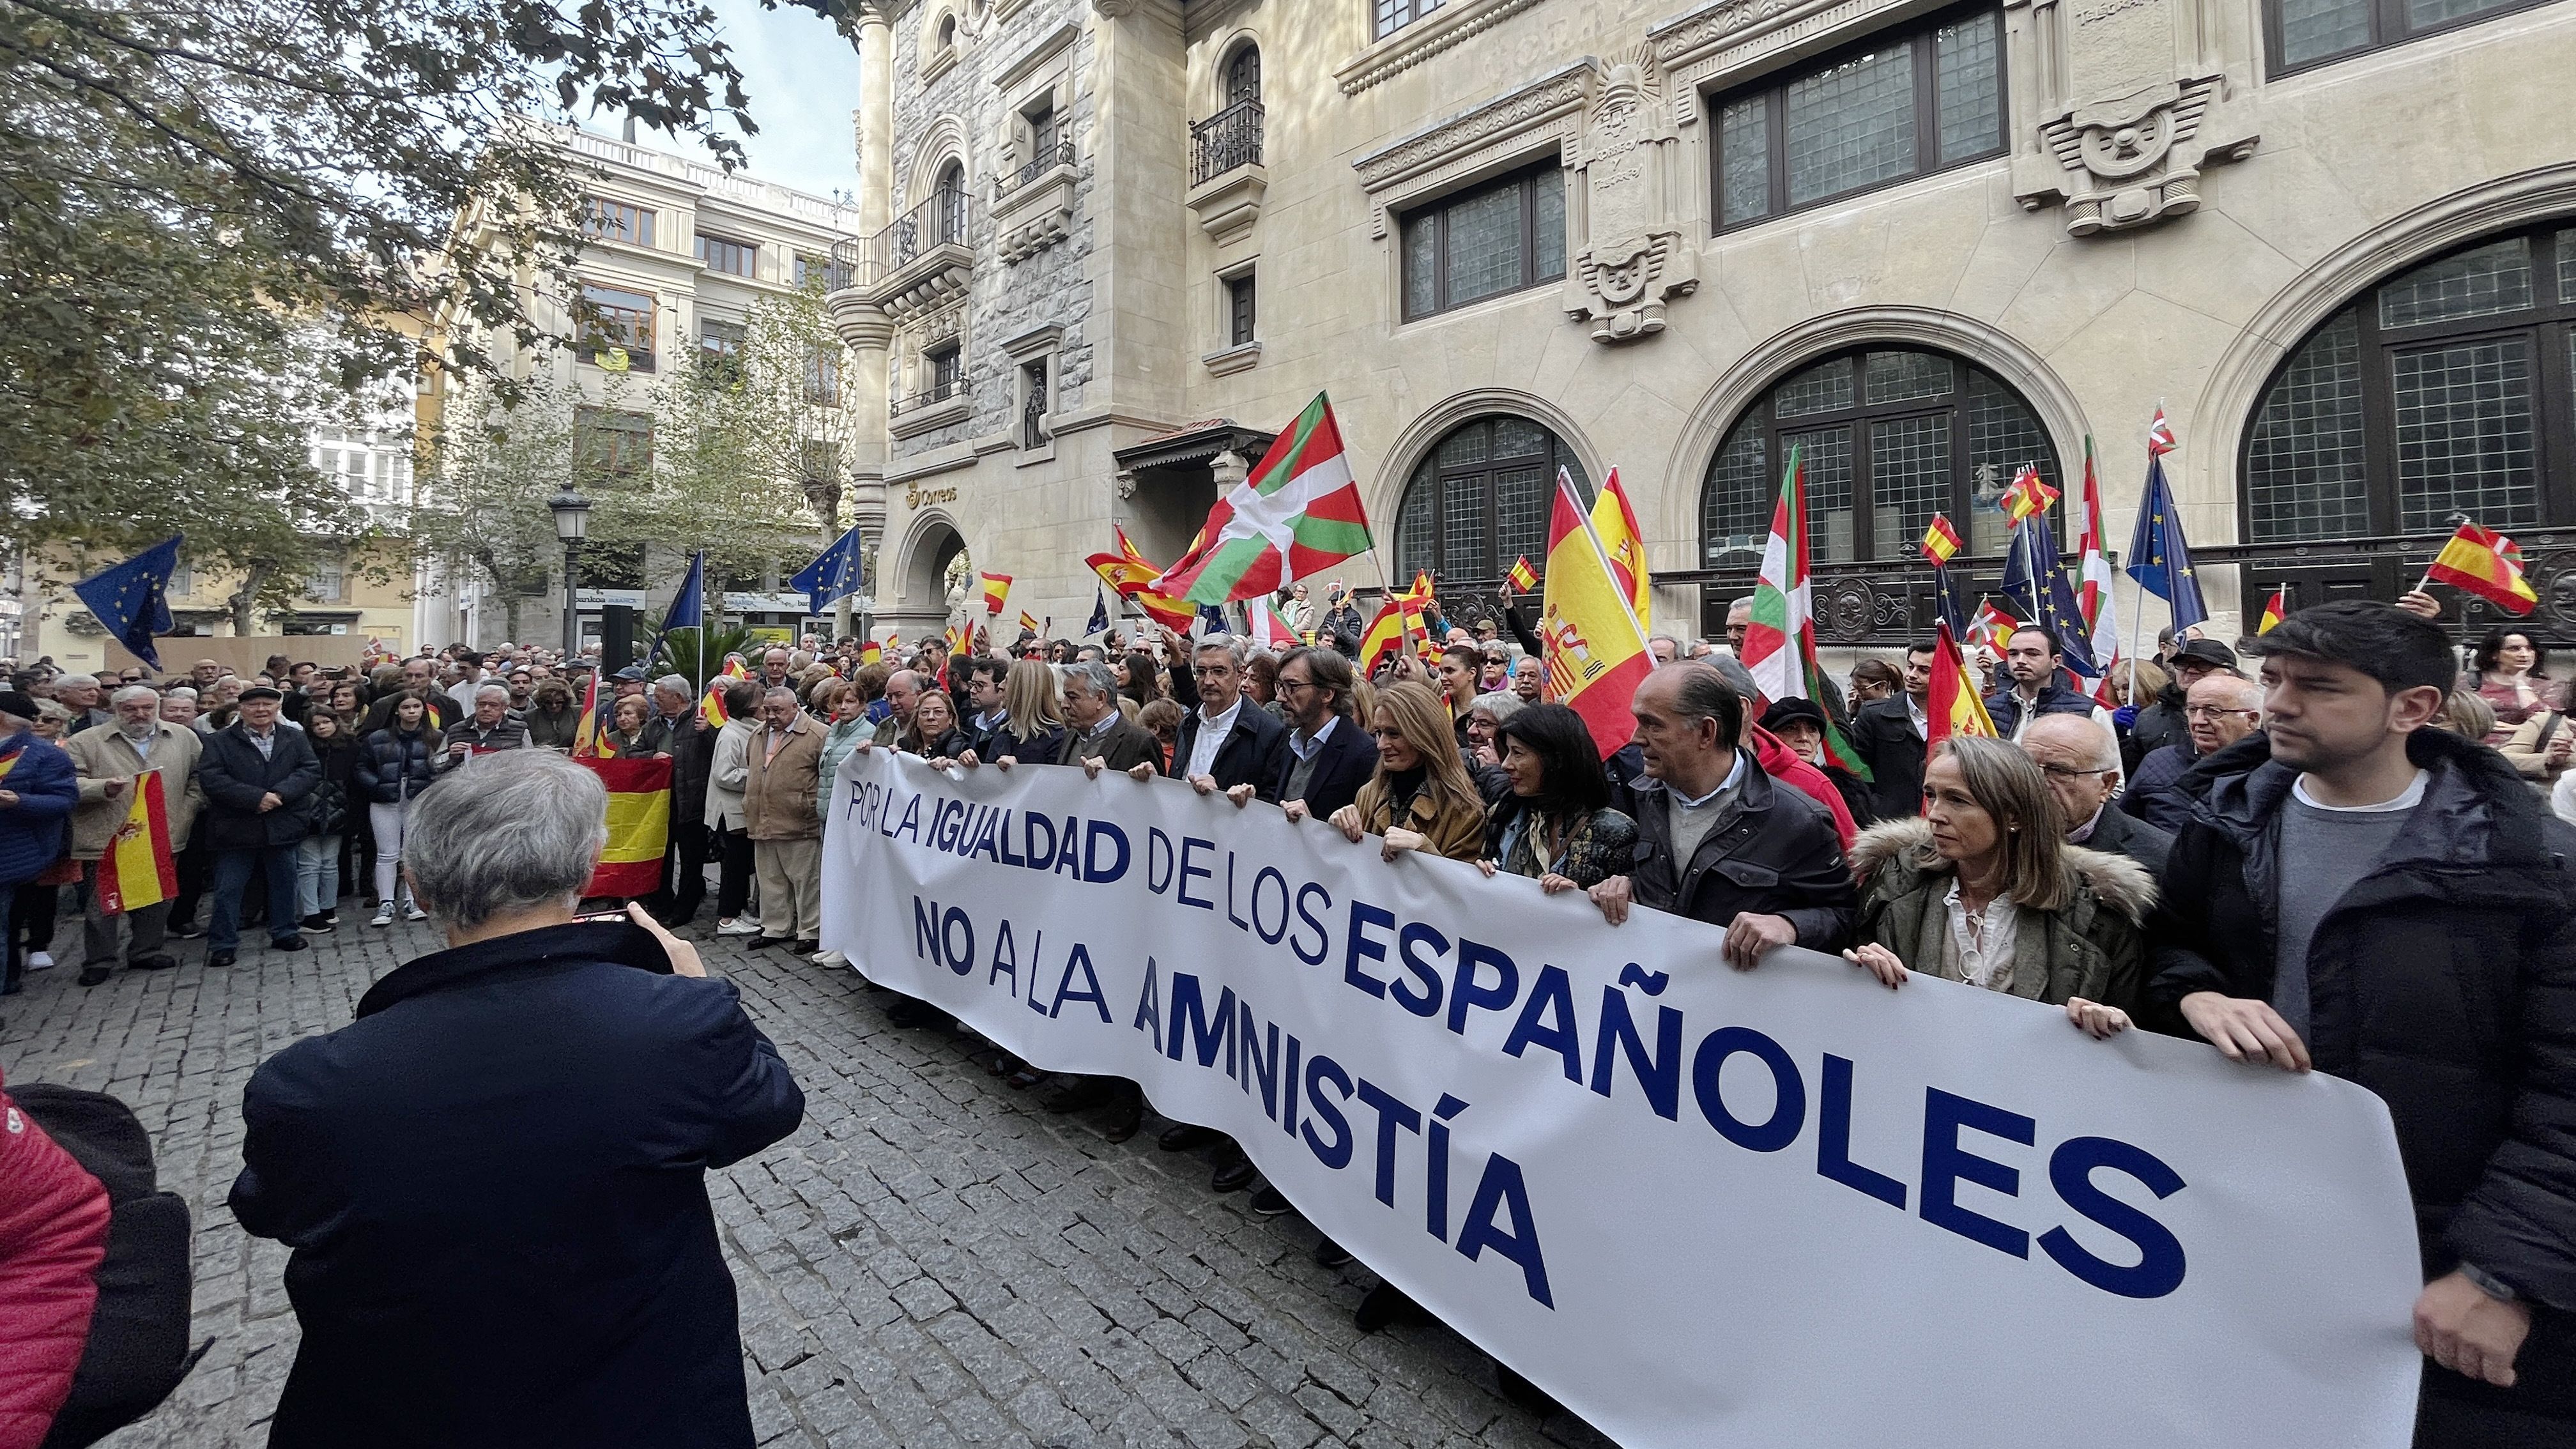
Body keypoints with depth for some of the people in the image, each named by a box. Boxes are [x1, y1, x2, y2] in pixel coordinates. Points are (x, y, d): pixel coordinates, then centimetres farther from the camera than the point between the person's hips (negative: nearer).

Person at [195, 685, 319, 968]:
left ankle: (284, 932, 27)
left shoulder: (296, 739, 6)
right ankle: (223, 943, 14)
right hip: (235, 829, -2)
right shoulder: (219, 741, -1)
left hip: (282, 826, 2)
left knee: (284, 882, 13)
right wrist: (256, 798, -20)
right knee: (228, 889, 4)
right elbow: (210, 778, -11)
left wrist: (280, 794, -18)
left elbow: (311, 770, -3)